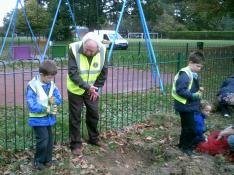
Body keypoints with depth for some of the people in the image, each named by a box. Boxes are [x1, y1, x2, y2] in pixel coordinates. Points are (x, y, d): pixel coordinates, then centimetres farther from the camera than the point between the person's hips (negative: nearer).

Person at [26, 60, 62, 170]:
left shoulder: (51, 84, -1)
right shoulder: (32, 86, -21)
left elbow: (59, 99, 3)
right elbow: (32, 106, -24)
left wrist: (54, 100, -20)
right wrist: (47, 109, -26)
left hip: (49, 117, 6)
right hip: (38, 119, -6)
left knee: (49, 139, 13)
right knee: (43, 139, -8)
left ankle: (47, 159, 30)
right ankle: (38, 161, 13)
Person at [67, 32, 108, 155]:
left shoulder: (102, 51, -16)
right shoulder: (74, 49, -26)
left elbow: (104, 72, -3)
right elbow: (72, 73, -26)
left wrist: (96, 88, -6)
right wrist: (87, 87, -30)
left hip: (93, 90, 3)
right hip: (76, 90, -3)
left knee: (94, 114, 15)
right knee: (75, 117, 3)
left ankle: (94, 138, 35)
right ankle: (76, 144, 18)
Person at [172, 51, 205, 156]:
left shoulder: (193, 74, 8)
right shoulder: (185, 74, -22)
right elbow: (180, 91, -27)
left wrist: (198, 89, 4)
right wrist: (194, 95, -25)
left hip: (190, 105, 9)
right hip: (185, 106, -9)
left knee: (187, 126, 20)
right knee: (190, 128, -1)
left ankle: (183, 144, 36)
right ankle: (186, 147, 16)